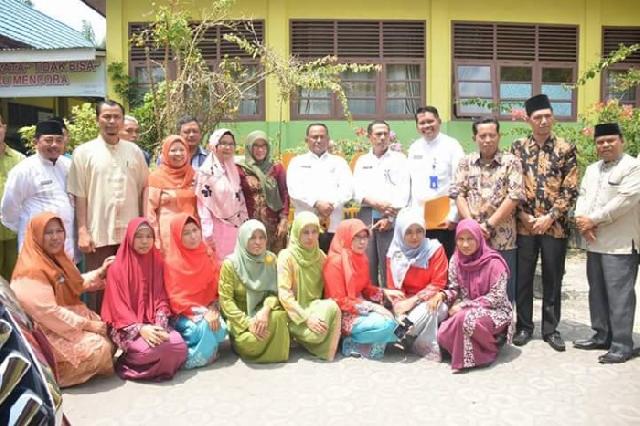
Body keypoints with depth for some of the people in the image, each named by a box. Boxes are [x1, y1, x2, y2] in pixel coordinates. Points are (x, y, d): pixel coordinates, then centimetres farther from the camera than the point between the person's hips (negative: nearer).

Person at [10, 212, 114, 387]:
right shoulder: (32, 270, -22)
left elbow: (75, 285, 21)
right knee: (98, 349, -23)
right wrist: (87, 324, -21)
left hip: (67, 321, 9)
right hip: (44, 332, -9)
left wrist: (100, 272, 8)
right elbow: (47, 312, -26)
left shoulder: (56, 258, 6)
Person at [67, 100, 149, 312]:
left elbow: (143, 190, 9)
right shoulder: (84, 152, 0)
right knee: (99, 288, 7)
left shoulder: (134, 151, 7)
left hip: (130, 233, 2)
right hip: (99, 234, -2)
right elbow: (79, 195, -2)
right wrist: (82, 231, -8)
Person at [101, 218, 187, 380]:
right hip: (126, 327, -4)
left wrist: (160, 326, -14)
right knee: (151, 349, -31)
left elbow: (161, 298, 3)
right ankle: (129, 364, 0)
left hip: (153, 324, 4)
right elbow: (118, 306, -10)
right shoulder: (117, 268, -6)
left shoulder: (157, 263, 7)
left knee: (179, 345, -23)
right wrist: (140, 328, -22)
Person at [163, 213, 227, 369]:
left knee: (220, 328, -27)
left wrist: (213, 310, -11)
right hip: (184, 315, -4)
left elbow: (218, 288, 7)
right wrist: (202, 313, -23)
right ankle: (193, 358, -10)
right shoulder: (171, 262, -9)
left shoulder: (208, 255, 5)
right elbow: (175, 298, -13)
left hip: (209, 310, 4)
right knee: (204, 328, -33)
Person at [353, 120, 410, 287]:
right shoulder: (362, 161, 17)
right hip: (366, 216, 3)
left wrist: (390, 218, -11)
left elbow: (403, 191, -2)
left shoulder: (399, 158, 8)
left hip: (391, 217, -3)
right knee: (366, 264, 2)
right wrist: (375, 202, -11)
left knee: (388, 264, -5)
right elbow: (356, 190, 8)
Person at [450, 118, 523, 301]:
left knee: (504, 291, 7)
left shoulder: (511, 162, 0)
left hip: (502, 239, -2)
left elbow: (514, 196, -8)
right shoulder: (466, 162, 9)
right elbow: (458, 194, 1)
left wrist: (489, 225, -13)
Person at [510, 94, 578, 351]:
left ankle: (551, 329, 21)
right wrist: (523, 216, -7)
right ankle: (524, 326, 21)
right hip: (524, 224, 1)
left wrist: (549, 217, -11)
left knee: (553, 279, 8)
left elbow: (570, 190, -4)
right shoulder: (518, 148, 4)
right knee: (523, 277, 7)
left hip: (555, 225, -1)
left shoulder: (565, 149, 0)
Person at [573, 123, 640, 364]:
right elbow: (583, 196, 11)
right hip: (594, 242, 7)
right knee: (597, 292, 14)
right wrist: (582, 221, -8)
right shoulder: (592, 169, 18)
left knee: (619, 295, -5)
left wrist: (592, 220, -15)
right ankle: (601, 336, 26)